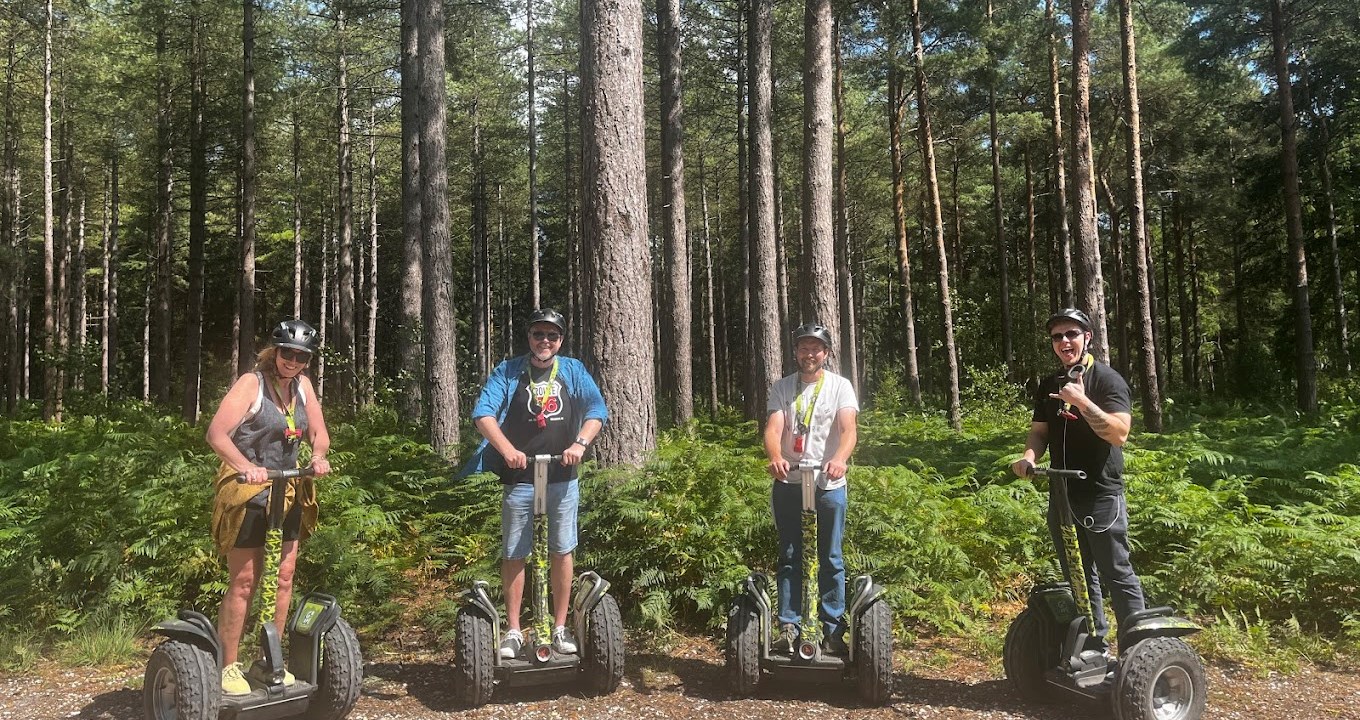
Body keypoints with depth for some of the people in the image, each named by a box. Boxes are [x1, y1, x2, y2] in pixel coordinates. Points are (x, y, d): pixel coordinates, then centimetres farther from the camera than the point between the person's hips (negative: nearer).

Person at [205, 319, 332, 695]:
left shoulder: (303, 385, 5)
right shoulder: (251, 383, -13)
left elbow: (318, 431, 9)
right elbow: (216, 433, -22)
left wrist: (319, 456, -12)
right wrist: (247, 467, -35)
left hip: (287, 489, 6)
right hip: (246, 490, -6)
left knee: (284, 576, 7)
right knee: (244, 580, -1)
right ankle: (227, 665, 11)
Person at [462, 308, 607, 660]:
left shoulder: (573, 370, 7)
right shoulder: (508, 371, 3)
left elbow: (596, 409, -2)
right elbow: (482, 412, -7)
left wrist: (580, 443, -19)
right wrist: (507, 449, -22)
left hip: (563, 479, 1)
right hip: (519, 478, -1)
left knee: (562, 551, 6)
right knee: (513, 554, 5)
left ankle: (560, 627, 18)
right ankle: (513, 630, 17)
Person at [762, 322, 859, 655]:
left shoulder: (840, 386, 2)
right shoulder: (781, 387, 6)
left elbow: (849, 429, -12)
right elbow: (773, 428, -7)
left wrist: (839, 459, -33)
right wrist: (775, 458, -29)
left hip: (829, 484, -1)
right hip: (788, 483, 1)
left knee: (830, 559, 5)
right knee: (789, 558, 6)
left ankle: (833, 628, 15)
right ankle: (788, 625, 13)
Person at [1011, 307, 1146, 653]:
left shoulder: (1107, 379, -8)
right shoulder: (1049, 386, 12)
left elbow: (1119, 433, -19)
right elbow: (1039, 430, 13)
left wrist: (1082, 401, -29)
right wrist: (1029, 456, -8)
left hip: (1101, 497, -7)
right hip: (1063, 495, 7)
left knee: (1117, 573, -2)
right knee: (1078, 575, 14)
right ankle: (1094, 644, 25)